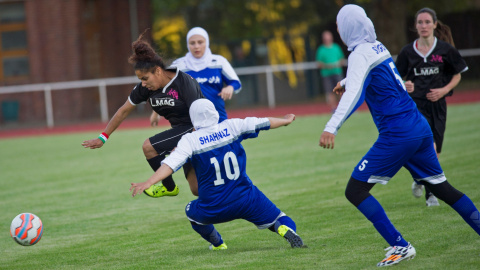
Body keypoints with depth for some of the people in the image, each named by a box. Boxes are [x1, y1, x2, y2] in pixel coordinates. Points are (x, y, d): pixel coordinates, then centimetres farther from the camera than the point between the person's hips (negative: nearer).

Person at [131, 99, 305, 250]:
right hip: (246, 199, 1)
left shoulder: (190, 141, -8)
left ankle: (217, 244, 32)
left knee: (192, 211, 31)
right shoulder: (230, 127, 0)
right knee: (276, 218, 12)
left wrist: (148, 183, -25)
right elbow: (262, 123, 12)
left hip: (215, 209, -1)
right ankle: (285, 228, -22)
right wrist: (285, 121, 29)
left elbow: (171, 164, -20)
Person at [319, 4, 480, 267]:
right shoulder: (378, 47, 15)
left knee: (355, 190, -6)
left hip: (397, 134, -9)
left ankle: (401, 246, -12)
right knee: (442, 187, 19)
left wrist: (331, 128, -37)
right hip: (421, 127, 9)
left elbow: (354, 94, -26)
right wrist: (345, 82, 57)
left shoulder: (361, 53, -10)